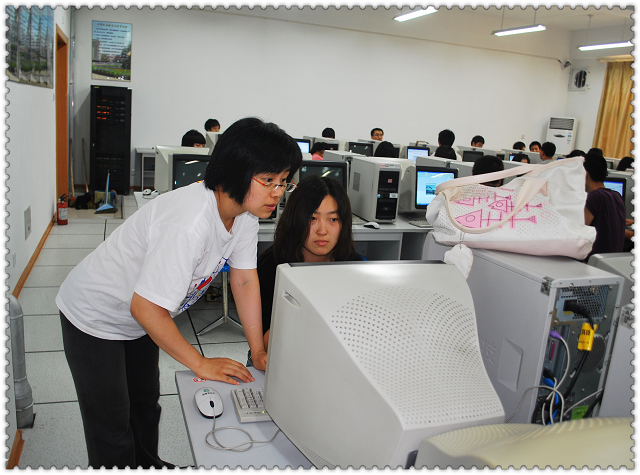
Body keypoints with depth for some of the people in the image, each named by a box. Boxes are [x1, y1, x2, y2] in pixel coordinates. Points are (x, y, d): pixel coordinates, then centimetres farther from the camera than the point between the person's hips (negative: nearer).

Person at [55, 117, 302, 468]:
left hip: (140, 319, 8)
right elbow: (146, 308, -35)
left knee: (146, 403, 26)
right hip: (95, 317, -8)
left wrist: (259, 351, -8)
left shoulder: (246, 211, -14)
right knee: (112, 429, 4)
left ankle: (148, 464, 50)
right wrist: (201, 364, -24)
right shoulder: (189, 224, -41)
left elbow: (245, 279, -7)